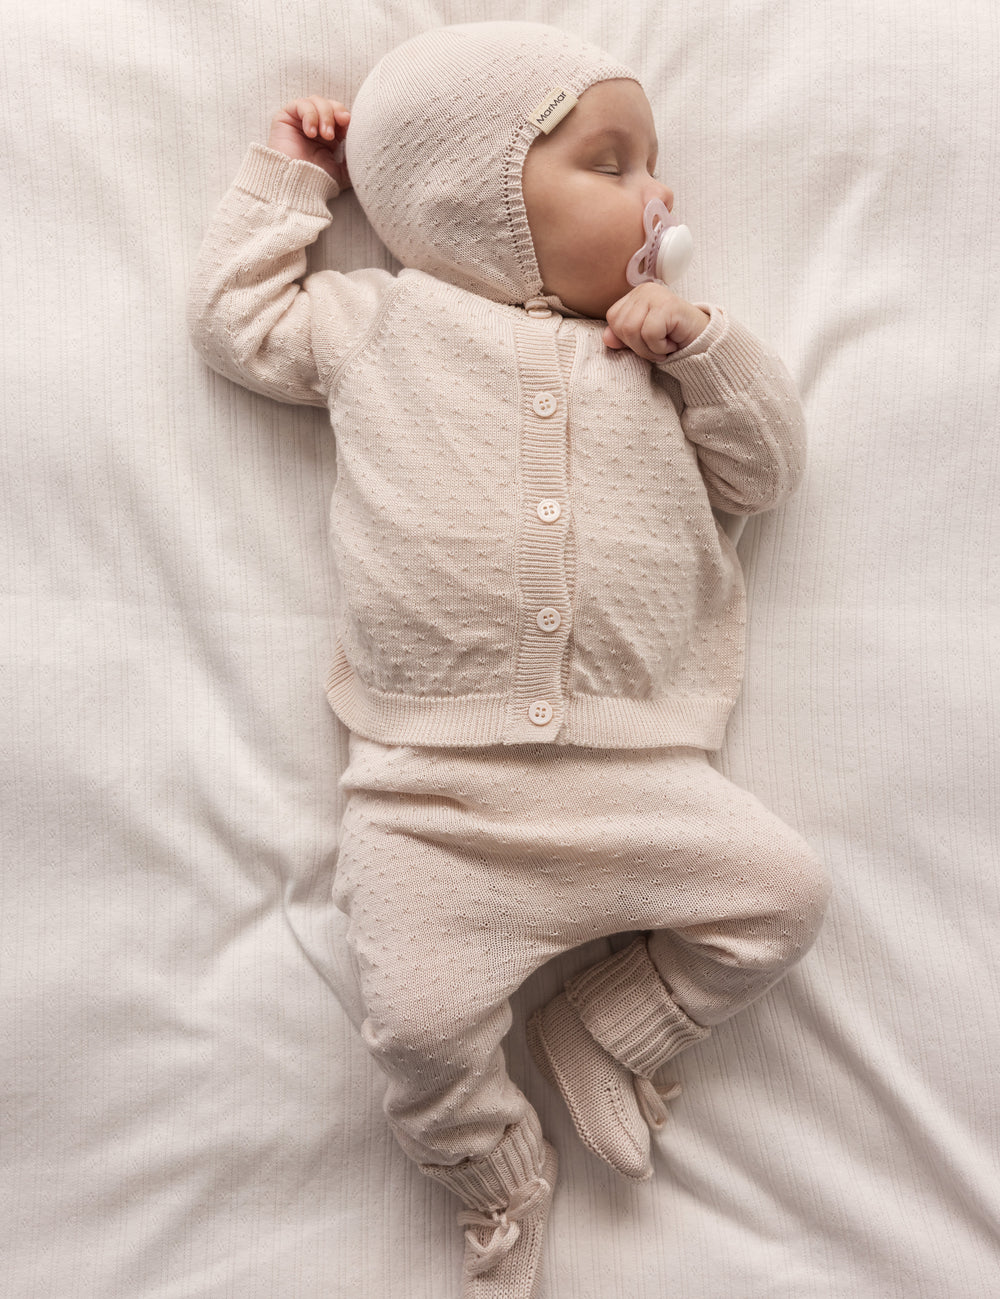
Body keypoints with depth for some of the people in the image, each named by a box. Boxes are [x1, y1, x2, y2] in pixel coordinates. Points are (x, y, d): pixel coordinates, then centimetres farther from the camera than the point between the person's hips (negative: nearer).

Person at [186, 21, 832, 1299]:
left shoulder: (653, 350, 17)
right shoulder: (380, 319, 11)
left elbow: (767, 468, 15)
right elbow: (234, 313, 18)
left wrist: (703, 341, 3)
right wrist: (288, 179, 21)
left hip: (636, 773, 3)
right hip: (430, 785, -2)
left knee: (785, 893, -3)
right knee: (421, 1021, -11)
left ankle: (602, 1032, 19)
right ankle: (497, 1174, 23)